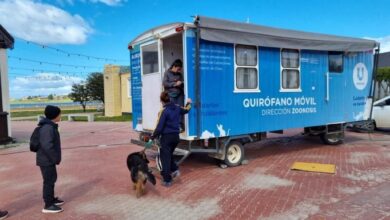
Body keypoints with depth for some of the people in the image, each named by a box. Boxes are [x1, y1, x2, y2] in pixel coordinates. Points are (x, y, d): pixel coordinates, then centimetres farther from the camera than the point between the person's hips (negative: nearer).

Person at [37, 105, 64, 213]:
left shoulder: (50, 126, 11)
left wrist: (55, 158, 17)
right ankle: (48, 205, 8)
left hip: (48, 159, 10)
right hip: (46, 160, -10)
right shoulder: (47, 128, -23)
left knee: (52, 179, 20)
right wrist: (55, 158, -20)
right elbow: (47, 145, -29)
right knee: (49, 181, -2)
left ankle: (51, 199, 35)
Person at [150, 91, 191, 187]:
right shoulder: (177, 108, 3)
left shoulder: (163, 111, -15)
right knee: (169, 155, 27)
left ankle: (167, 180, 8)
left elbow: (159, 127, -15)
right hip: (176, 136, 6)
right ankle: (175, 169, 10)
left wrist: (153, 136, -3)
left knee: (165, 158, 4)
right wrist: (188, 103, 45)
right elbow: (186, 110, 25)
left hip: (166, 137, -6)